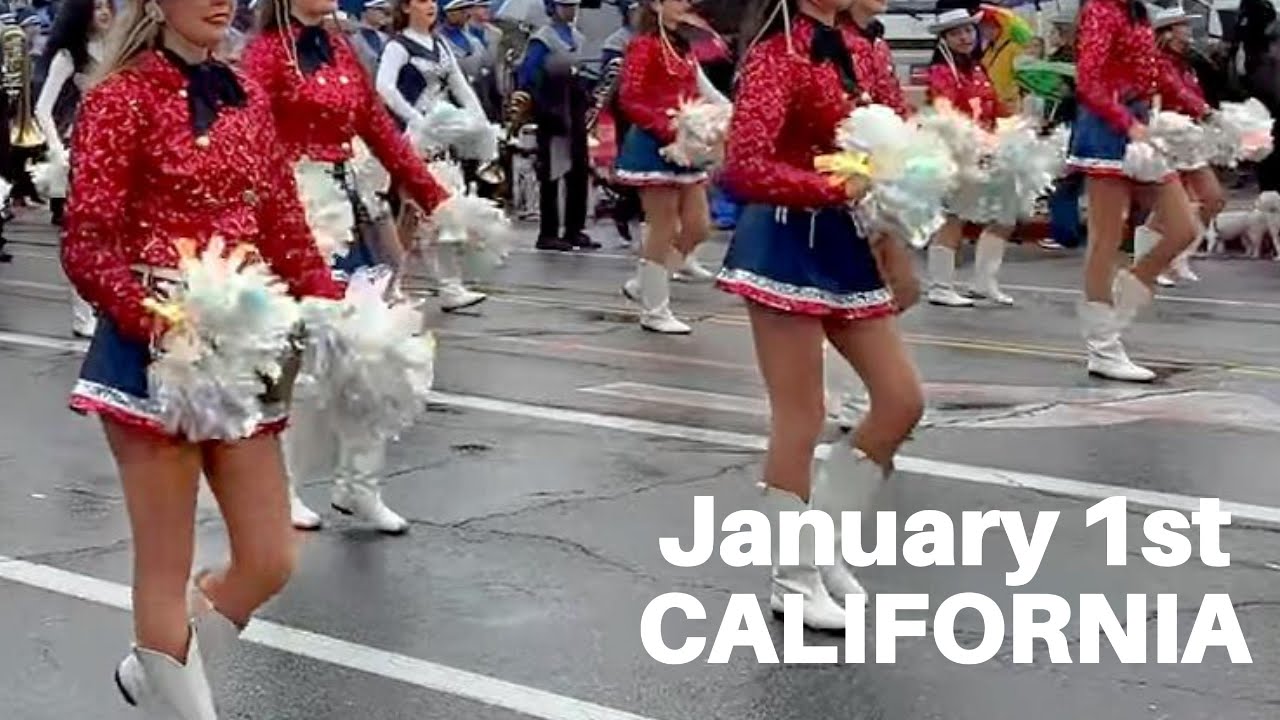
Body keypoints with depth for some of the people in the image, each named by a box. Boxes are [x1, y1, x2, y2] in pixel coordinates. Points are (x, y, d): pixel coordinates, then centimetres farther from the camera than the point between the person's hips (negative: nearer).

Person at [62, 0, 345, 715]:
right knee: (168, 569, 2)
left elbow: (284, 227, 14)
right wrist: (164, 327, -28)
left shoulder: (248, 96, 11)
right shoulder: (122, 97, -8)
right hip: (154, 349, -7)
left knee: (270, 562, 10)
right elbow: (88, 249, -13)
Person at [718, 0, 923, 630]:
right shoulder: (779, 53, -14)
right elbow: (744, 168, -25)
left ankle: (819, 543, 22)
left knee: (902, 399, 7)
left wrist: (892, 247, 11)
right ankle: (794, 577, 12)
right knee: (800, 419, -2)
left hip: (843, 246, 9)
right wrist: (838, 190, -23)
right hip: (789, 246, -9)